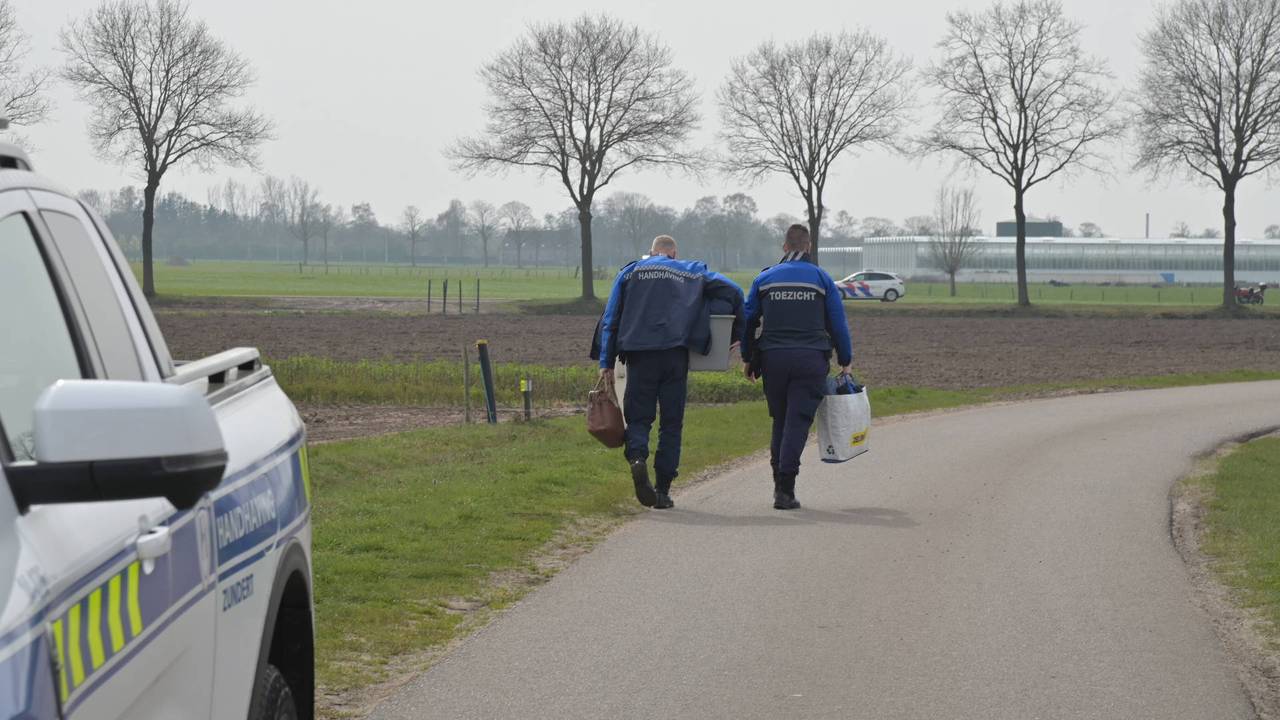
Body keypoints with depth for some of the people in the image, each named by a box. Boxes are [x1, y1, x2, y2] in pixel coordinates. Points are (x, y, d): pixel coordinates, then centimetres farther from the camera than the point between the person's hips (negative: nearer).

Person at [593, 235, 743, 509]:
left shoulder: (630, 272, 15)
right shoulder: (691, 271, 14)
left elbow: (611, 319, 9)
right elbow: (732, 291, 5)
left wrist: (606, 363, 7)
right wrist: (735, 332, 16)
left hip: (639, 356, 0)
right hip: (675, 355, 0)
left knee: (638, 417, 7)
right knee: (672, 422, 8)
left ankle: (637, 457, -25)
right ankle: (663, 490, 5)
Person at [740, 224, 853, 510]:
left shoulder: (764, 279, 9)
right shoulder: (822, 279, 5)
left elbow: (748, 320, 11)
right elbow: (838, 324, 5)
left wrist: (747, 358, 20)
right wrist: (845, 361, 13)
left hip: (773, 359, 2)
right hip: (811, 360, -2)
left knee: (780, 421, 15)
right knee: (798, 422, -4)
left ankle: (780, 483, 17)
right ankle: (785, 490, -13)